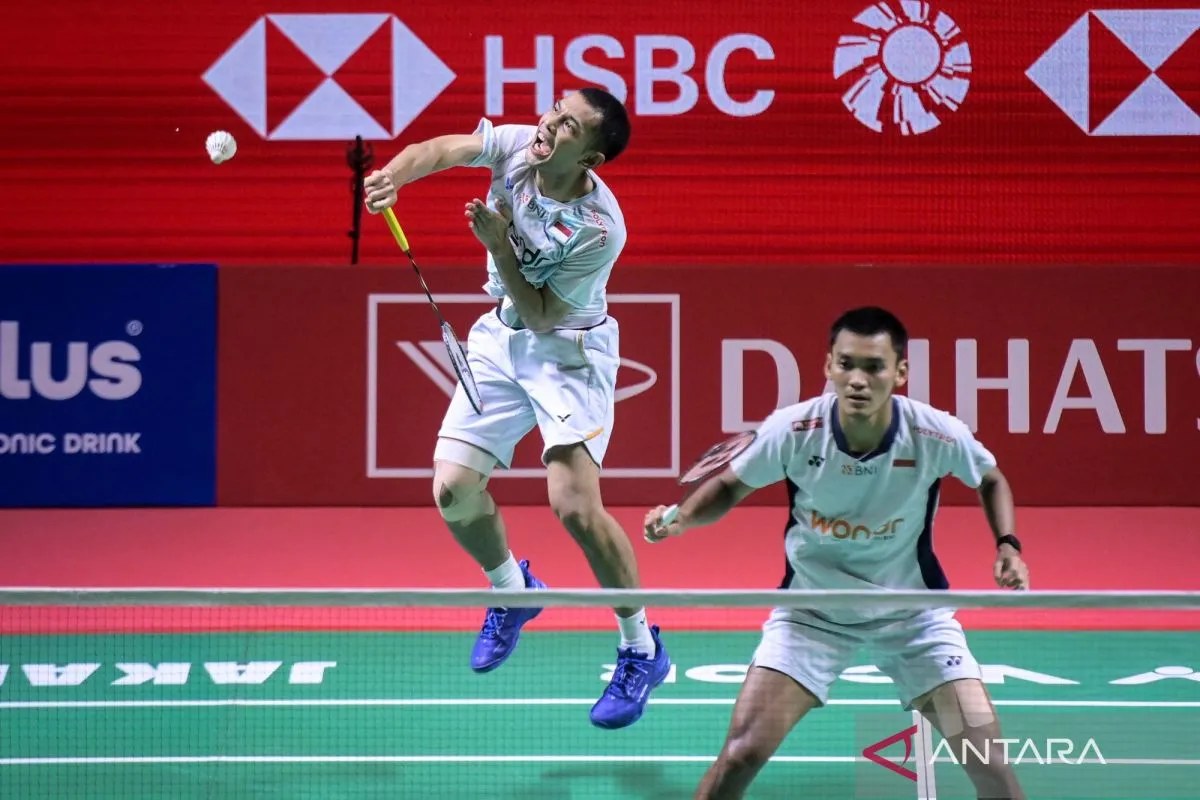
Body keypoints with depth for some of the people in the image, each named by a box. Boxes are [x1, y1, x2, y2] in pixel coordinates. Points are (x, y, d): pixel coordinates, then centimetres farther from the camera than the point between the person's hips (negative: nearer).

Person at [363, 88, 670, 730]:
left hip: (569, 349, -6)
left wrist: (499, 244, -29)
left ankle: (641, 650, 0)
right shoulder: (515, 146, -13)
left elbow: (541, 314, -22)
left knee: (575, 506, -19)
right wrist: (391, 176, -39)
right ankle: (513, 590, 31)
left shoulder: (599, 230, -28)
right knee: (453, 490, -1)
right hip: (501, 337, 6)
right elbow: (441, 150, -20)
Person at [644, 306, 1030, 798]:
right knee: (742, 753, -12)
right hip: (811, 609, 0)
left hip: (912, 611, 0)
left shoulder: (937, 436, -21)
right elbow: (730, 486, -2)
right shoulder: (791, 432, -22)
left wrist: (1008, 546, -13)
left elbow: (991, 480, 2)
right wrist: (681, 518, -21)